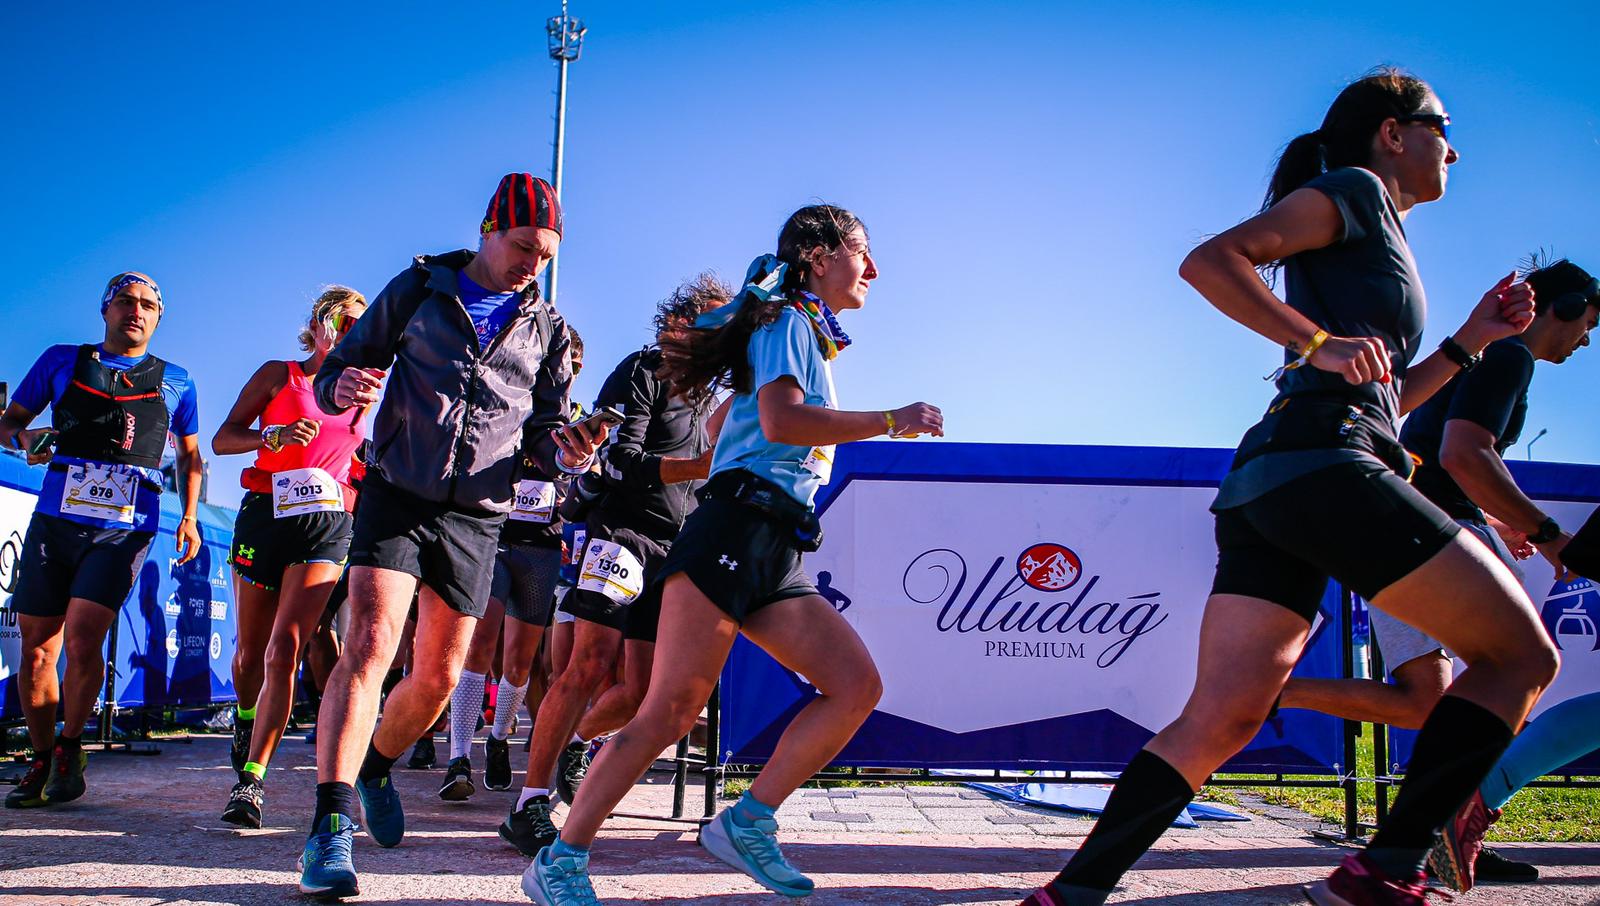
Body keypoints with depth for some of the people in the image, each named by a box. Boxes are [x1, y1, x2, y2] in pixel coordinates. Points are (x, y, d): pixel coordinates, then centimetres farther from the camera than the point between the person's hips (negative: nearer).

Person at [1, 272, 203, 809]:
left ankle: (69, 748, 3)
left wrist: (190, 516, 8)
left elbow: (190, 453, 20)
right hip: (53, 521, 2)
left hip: (124, 530, -2)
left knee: (82, 638, -17)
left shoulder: (174, 383, 11)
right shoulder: (61, 361, 11)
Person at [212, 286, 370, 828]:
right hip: (266, 514, 0)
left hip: (328, 524, 1)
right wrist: (276, 436, -14)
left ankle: (252, 779, -16)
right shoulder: (277, 376, 9)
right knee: (251, 650, 9)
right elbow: (222, 440, 3)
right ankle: (245, 719, 43)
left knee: (285, 649, -16)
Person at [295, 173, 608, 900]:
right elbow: (338, 370, 6)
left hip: (477, 515, 3)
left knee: (439, 676, 9)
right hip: (397, 494, -3)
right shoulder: (418, 288, 4)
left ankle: (376, 769, 37)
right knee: (370, 644, -20)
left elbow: (545, 428, 13)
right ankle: (331, 827, -20)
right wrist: (342, 390, -18)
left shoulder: (546, 329, 11)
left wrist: (565, 451, -11)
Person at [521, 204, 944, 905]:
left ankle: (747, 823, -1)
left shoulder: (806, 335, 29)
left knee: (858, 686, -5)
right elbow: (781, 421, -18)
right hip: (734, 532, -9)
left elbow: (725, 439, 34)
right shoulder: (789, 320, 1)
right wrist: (891, 421, -11)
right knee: (671, 710, -13)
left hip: (776, 557, 9)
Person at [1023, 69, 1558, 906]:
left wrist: (1469, 341, 28)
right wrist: (1320, 343, -17)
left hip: (1265, 487, 9)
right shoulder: (1352, 189, 6)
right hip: (1320, 463, -9)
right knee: (1522, 655, 0)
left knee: (1217, 721, -1)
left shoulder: (1377, 242, 34)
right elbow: (1209, 260, -8)